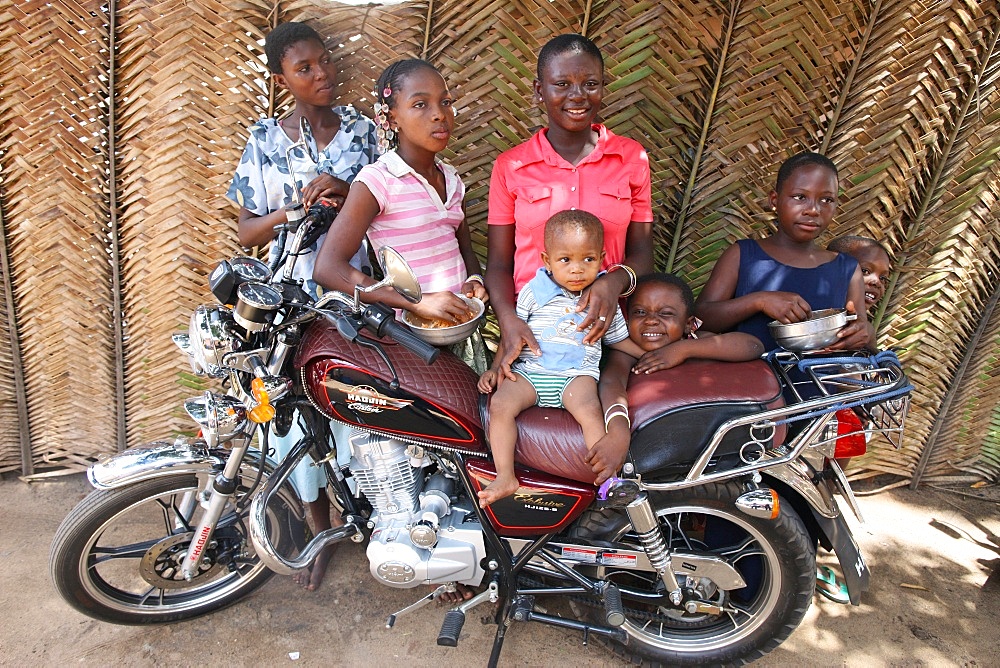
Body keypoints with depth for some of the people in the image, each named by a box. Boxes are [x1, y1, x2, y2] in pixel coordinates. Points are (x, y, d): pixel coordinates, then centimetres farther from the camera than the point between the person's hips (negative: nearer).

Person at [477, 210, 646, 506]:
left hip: (577, 373, 0)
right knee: (500, 405, -23)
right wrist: (496, 367, 7)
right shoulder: (534, 292, 5)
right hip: (529, 371, 1)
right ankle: (505, 477, -15)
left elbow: (618, 338, 21)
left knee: (590, 410, -30)